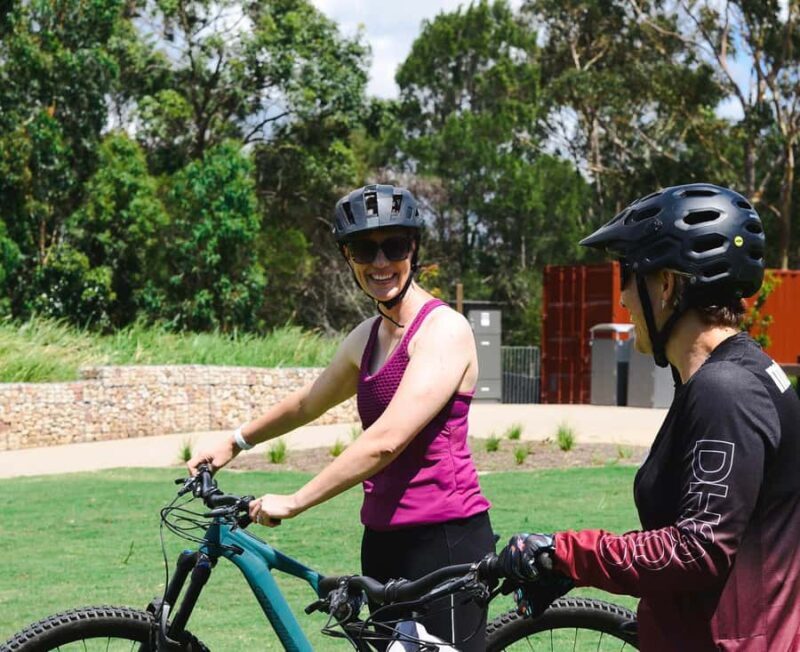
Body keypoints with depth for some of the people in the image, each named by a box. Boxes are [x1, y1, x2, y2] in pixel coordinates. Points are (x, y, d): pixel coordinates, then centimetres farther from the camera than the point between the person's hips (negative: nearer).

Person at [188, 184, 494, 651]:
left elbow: (387, 440, -22)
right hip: (384, 541, 9)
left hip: (444, 540, -8)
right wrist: (234, 443, 39)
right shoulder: (367, 338, 13)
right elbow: (310, 403, 32)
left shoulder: (443, 329, -13)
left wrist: (294, 502, -20)